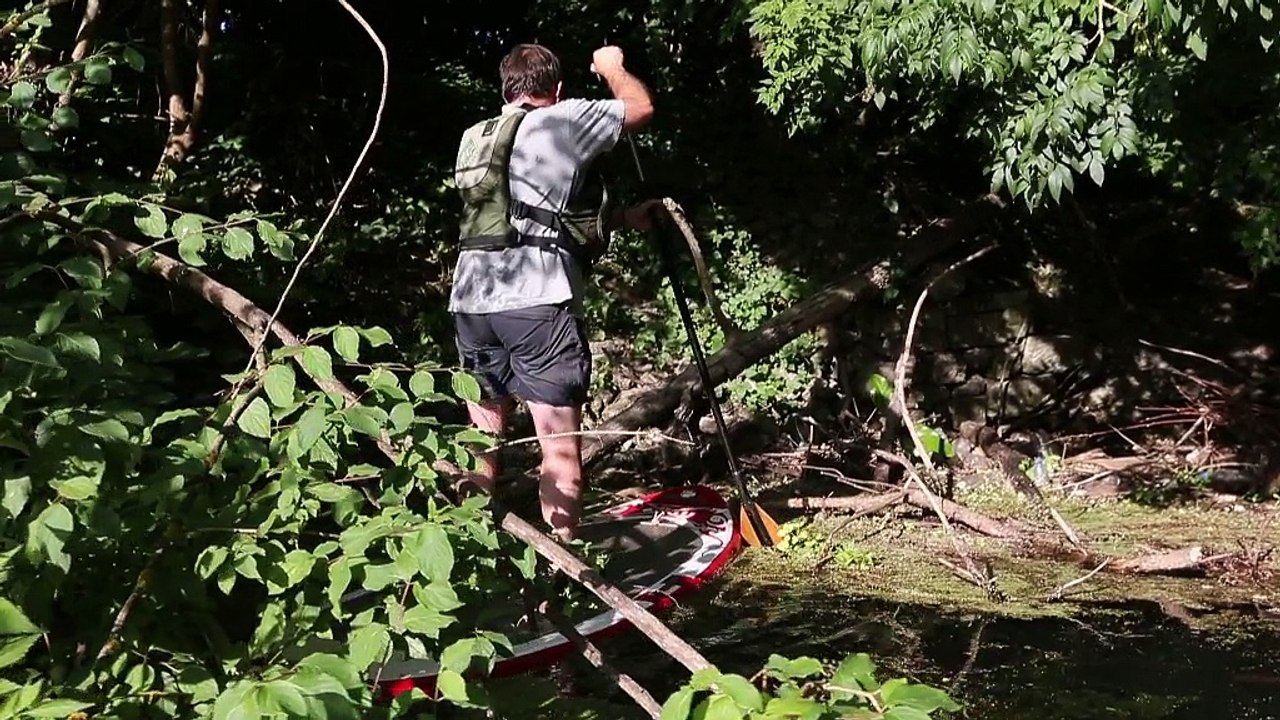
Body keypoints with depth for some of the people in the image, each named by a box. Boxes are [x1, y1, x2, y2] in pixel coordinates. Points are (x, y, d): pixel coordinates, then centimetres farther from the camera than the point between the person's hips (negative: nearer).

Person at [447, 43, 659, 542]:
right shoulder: (565, 119, 7)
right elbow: (641, 108, 18)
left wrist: (621, 217, 36)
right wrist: (611, 67, 36)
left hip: (471, 303, 6)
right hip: (537, 303, -6)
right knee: (560, 446, -2)